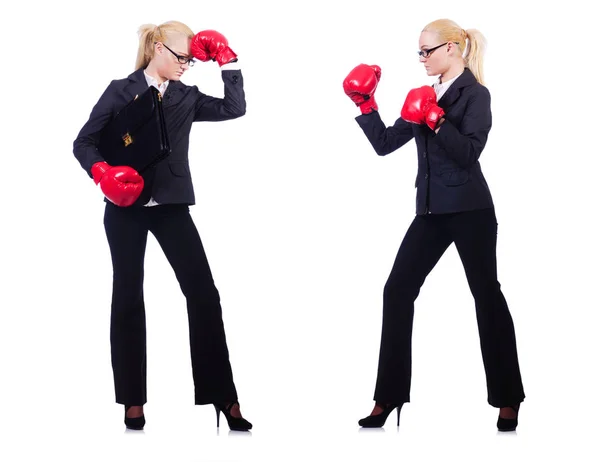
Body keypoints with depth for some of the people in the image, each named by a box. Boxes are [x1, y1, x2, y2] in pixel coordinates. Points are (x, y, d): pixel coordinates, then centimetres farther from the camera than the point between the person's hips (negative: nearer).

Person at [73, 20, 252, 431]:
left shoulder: (187, 97, 10)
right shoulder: (121, 91, 1)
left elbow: (234, 108, 0)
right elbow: (84, 142, -1)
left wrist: (227, 60, -1)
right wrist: (103, 173, -19)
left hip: (171, 205, 2)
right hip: (125, 206, -2)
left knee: (203, 293, -5)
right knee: (129, 297, 6)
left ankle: (223, 396, 1)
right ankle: (133, 400, 17)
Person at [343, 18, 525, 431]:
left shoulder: (475, 94, -4)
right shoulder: (428, 96, 14)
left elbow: (469, 152, -17)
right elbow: (385, 144, 12)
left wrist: (436, 120, -23)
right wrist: (365, 106, 5)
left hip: (469, 211, -6)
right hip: (432, 211, 7)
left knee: (486, 295, 1)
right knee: (397, 292, -1)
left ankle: (508, 400, 13)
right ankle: (388, 398, 4)